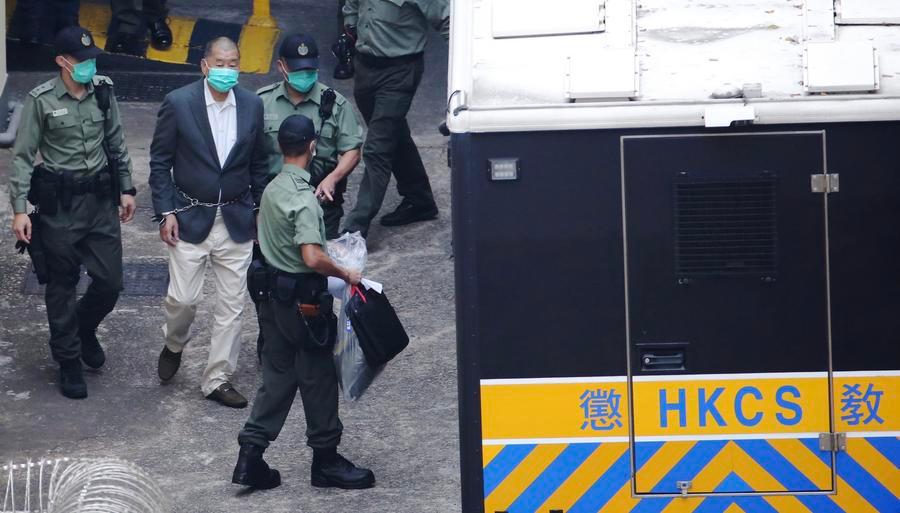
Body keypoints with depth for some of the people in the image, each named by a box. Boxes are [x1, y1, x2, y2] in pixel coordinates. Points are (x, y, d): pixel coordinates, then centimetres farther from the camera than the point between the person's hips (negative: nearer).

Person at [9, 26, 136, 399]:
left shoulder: (103, 91, 1)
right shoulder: (41, 100, -10)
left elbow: (117, 144, 12)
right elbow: (22, 156, -7)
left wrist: (126, 189, 12)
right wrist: (19, 209, -11)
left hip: (101, 199, 4)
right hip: (60, 204, -3)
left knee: (110, 281, 4)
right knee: (62, 285, 5)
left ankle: (83, 328, 35)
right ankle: (68, 361, 19)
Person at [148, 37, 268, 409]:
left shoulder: (252, 105, 0)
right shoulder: (178, 103, -9)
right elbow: (160, 162, -3)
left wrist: (261, 211, 10)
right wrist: (166, 212, -8)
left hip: (236, 220, 3)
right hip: (190, 219, -3)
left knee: (231, 304, 4)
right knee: (183, 298, -4)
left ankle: (217, 379, 14)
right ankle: (174, 344, 29)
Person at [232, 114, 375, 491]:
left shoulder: (271, 189, 6)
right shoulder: (303, 199, -22)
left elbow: (262, 240, 20)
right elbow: (313, 258, -30)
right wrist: (345, 275, -16)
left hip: (275, 293, 8)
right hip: (304, 299, -8)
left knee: (277, 375, 13)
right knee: (318, 377, 5)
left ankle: (251, 455, 10)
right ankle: (326, 461, 16)